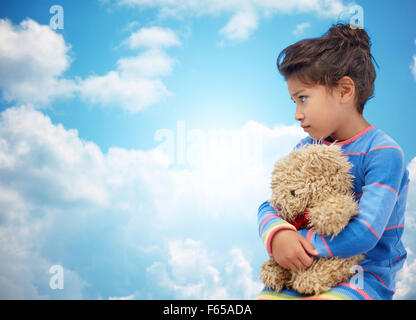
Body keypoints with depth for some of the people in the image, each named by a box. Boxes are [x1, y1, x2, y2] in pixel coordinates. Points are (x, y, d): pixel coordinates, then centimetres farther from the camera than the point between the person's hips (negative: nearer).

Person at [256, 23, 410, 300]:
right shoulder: (306, 149, 6)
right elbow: (269, 207, 5)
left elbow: (364, 233, -23)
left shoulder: (383, 153, -14)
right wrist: (277, 235, -18)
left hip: (366, 275, -5)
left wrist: (301, 241, -16)